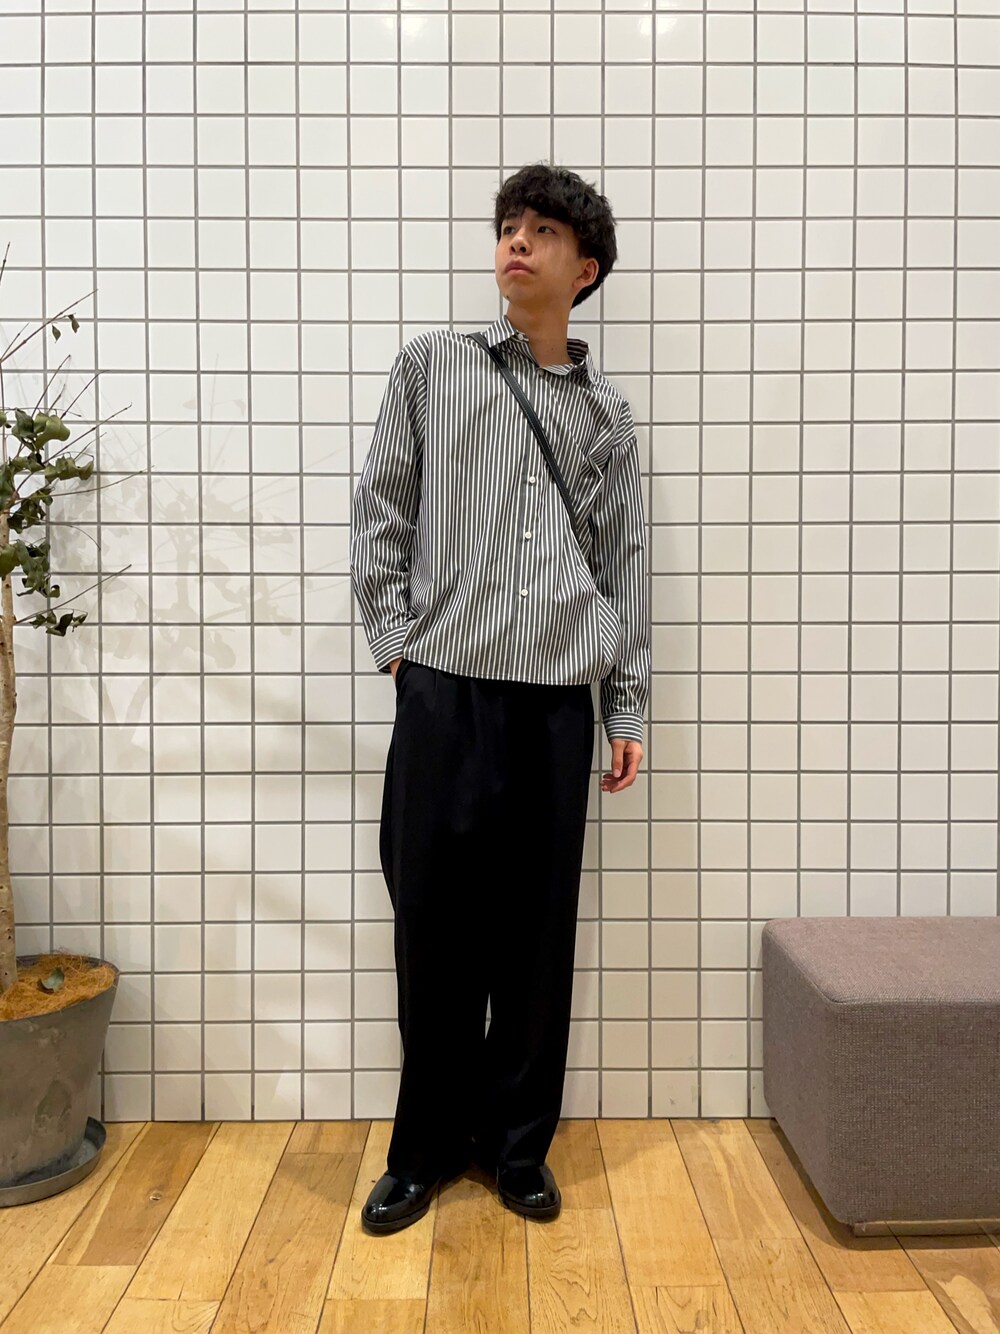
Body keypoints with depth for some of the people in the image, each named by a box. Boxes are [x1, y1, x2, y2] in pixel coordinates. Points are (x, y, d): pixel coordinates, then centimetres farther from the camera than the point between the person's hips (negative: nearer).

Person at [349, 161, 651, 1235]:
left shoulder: (605, 414, 13)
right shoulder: (432, 366, 8)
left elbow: (625, 565, 13)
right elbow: (380, 513, 7)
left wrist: (627, 711, 9)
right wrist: (396, 642, -2)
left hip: (558, 705, 2)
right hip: (445, 693, -1)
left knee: (539, 936, 8)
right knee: (436, 927, 6)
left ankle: (517, 1145, 28)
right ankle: (427, 1145, 26)